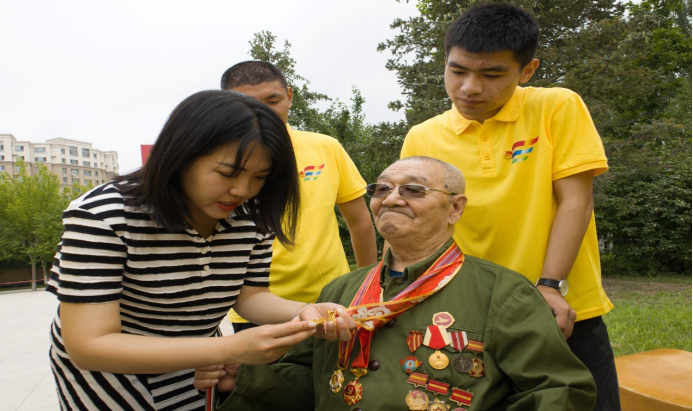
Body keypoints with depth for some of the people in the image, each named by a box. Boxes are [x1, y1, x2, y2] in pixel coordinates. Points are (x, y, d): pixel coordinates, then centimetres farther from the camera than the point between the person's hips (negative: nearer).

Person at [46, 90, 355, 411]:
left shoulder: (251, 216, -15)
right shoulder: (102, 215, -27)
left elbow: (250, 295, -5)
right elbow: (89, 346, -30)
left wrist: (302, 312, -27)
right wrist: (230, 349, -39)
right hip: (109, 385, -3)